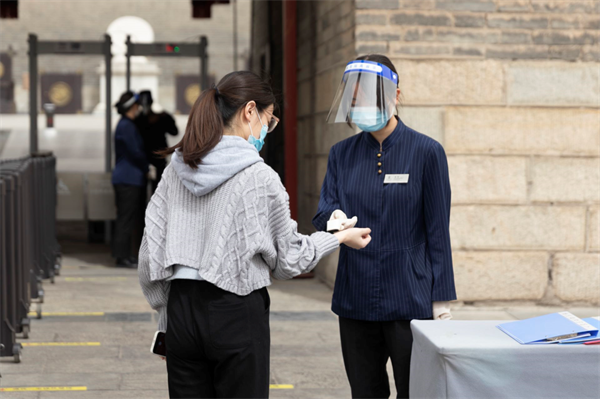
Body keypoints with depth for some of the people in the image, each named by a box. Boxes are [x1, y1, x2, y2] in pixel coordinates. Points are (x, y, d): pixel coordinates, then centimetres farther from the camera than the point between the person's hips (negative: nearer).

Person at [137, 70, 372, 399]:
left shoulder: (176, 170, 4)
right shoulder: (260, 177, -10)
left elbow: (150, 254, 6)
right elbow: (287, 260, 0)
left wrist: (166, 320, 17)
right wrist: (340, 238, 16)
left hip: (182, 310, 5)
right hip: (237, 311, -5)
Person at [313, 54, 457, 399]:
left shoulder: (426, 152, -3)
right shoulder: (342, 154, 9)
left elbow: (438, 231, -2)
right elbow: (323, 212, 4)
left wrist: (442, 300, -5)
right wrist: (335, 219, -21)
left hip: (410, 302, -4)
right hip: (356, 299, 4)